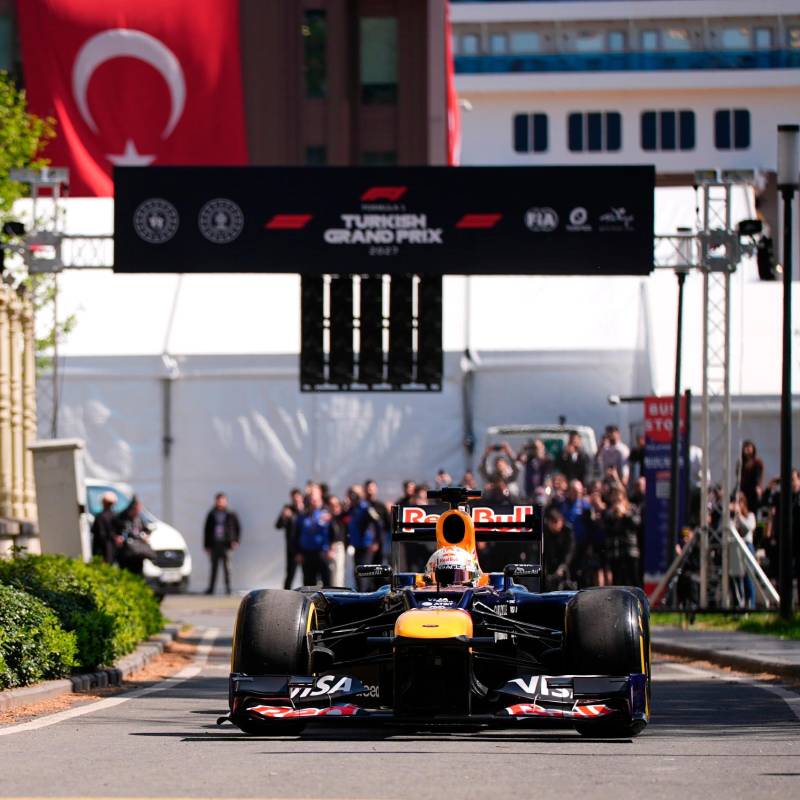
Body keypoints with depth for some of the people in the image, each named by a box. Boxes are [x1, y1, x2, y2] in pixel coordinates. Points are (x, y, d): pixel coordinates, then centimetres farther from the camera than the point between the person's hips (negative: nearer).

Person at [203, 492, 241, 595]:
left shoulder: (231, 515, 5)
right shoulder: (212, 515, 9)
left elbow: (238, 528, 10)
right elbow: (206, 530, 11)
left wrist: (236, 541, -3)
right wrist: (206, 546, 6)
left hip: (226, 544, -2)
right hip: (214, 544, 2)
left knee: (226, 566, -5)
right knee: (214, 567, 4)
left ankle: (228, 588, -1)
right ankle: (211, 588, 7)